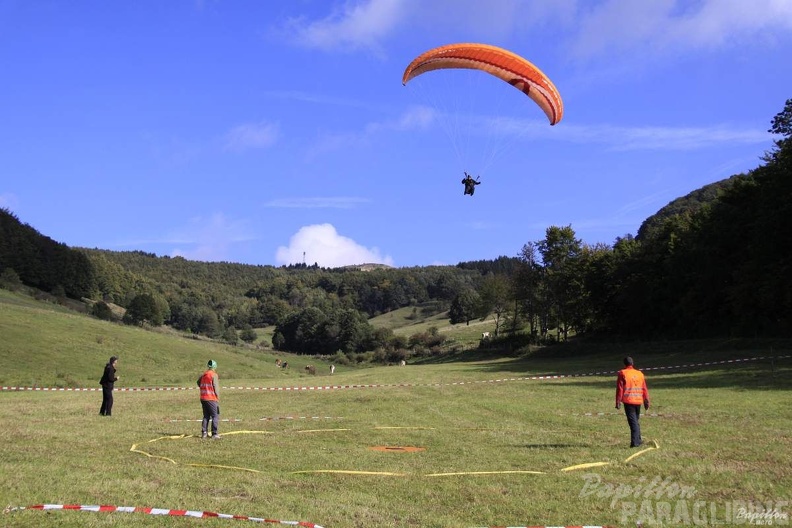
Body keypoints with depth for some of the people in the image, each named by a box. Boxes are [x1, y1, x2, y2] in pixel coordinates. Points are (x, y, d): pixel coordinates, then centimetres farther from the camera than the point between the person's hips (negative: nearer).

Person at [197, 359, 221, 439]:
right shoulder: (214, 375, -10)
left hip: (203, 398, 7)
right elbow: (216, 387, -12)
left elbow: (198, 383, 23)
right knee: (215, 416, -3)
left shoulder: (203, 375, 10)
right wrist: (218, 398, -6)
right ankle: (214, 434, -8)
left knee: (206, 416, 15)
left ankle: (203, 433, 13)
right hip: (211, 399, -7)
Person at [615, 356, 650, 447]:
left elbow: (619, 388, -8)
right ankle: (637, 440, 21)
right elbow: (644, 388, 10)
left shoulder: (622, 373, -4)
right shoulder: (640, 373, 10)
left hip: (628, 401, -4)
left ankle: (635, 442, -12)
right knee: (636, 420, 18)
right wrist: (646, 401, 16)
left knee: (633, 422, -6)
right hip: (638, 401, 4)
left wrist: (618, 401, -5)